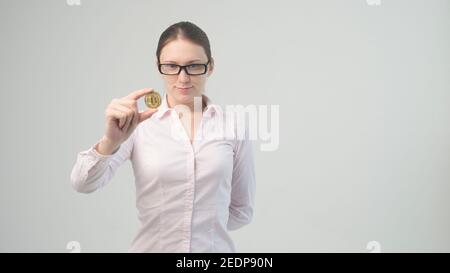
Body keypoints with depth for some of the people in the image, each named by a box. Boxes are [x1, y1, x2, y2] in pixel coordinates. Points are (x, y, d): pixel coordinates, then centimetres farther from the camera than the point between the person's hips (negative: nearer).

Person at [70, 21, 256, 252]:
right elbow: (83, 184, -22)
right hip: (150, 247, 0)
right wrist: (110, 141, -38)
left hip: (214, 248, 1)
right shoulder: (140, 124, -9)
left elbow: (242, 210, 3)